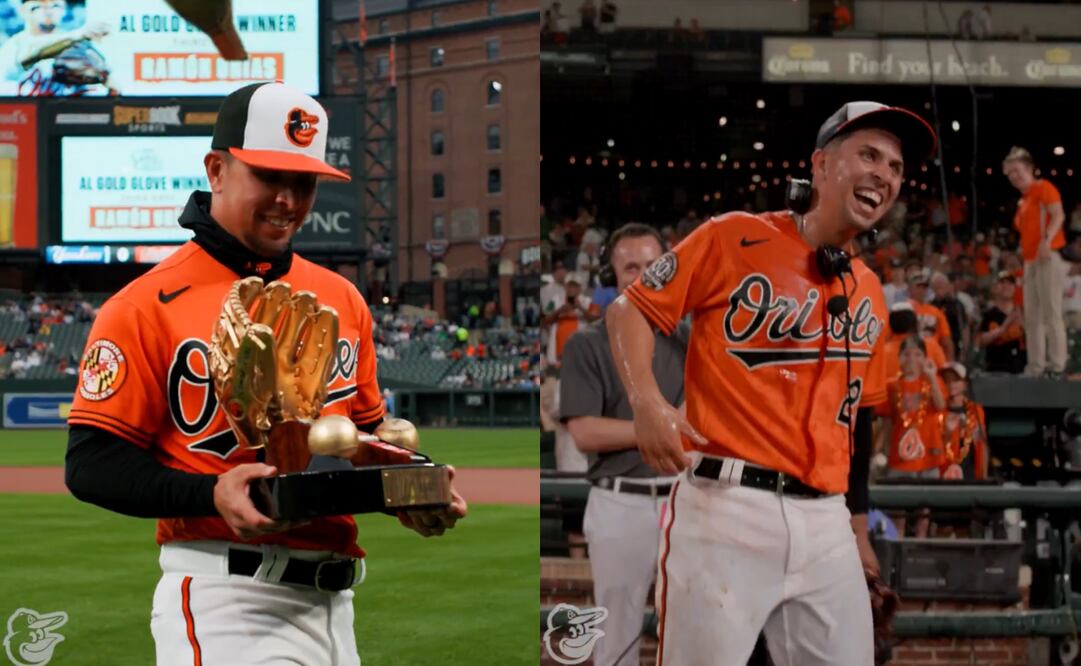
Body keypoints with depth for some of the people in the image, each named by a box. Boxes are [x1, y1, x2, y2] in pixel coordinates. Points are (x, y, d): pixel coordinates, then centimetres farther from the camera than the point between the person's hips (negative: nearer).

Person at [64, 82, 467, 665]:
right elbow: (90, 464, -8)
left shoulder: (342, 300, 15)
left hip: (333, 603, 7)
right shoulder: (145, 306, -4)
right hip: (224, 603, -6)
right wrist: (212, 495, -23)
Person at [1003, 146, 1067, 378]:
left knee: (1051, 313, -13)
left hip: (1049, 257, -10)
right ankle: (1035, 367, 10)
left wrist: (1047, 240, -31)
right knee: (1032, 317, 8)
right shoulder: (1024, 200, 22)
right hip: (1031, 260, 10)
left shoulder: (1043, 187, -3)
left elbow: (1058, 215, -17)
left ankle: (1057, 365, -14)